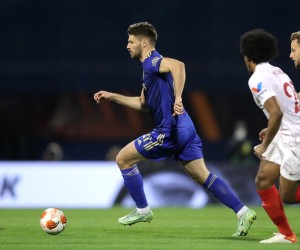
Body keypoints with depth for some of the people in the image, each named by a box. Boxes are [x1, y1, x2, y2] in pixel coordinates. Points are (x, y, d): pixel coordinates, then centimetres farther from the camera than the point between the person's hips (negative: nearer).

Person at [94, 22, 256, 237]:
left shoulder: (152, 62, -9)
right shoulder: (151, 66, 21)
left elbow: (178, 65, -32)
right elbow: (143, 104, 31)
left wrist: (178, 98, -36)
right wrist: (112, 96, 29)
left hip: (169, 131, -10)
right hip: (183, 129, 10)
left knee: (123, 158, 3)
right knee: (202, 176, 7)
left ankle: (143, 210, 10)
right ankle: (243, 212, -2)